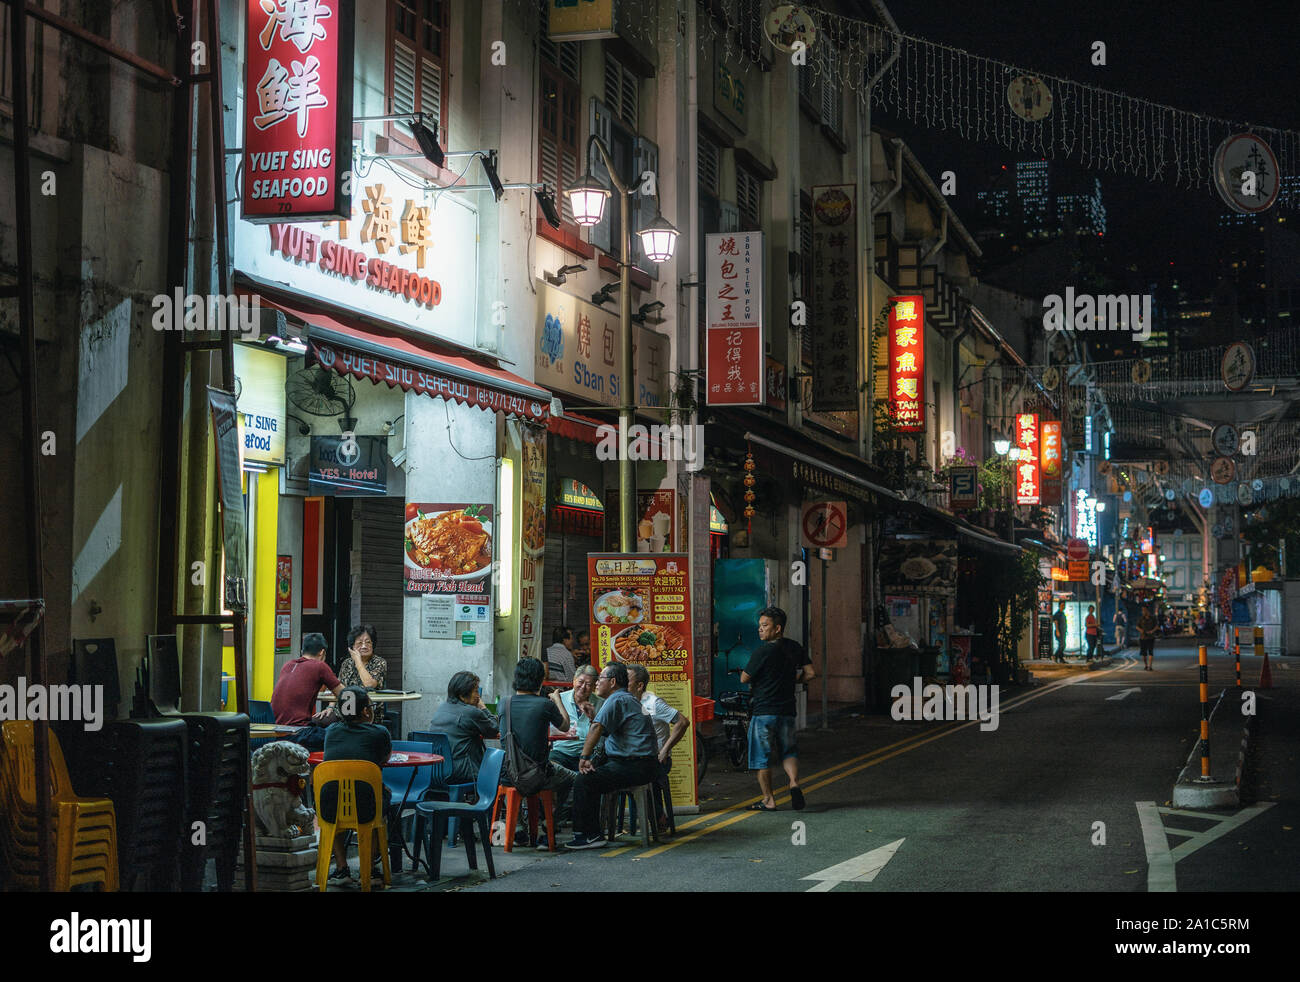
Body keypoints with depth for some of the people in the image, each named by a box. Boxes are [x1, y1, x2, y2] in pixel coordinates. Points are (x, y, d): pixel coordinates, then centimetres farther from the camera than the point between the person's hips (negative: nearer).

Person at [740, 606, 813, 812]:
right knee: (788, 751, 18)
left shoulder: (763, 651, -15)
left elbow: (744, 679, -8)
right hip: (787, 710, 6)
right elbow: (810, 674, 7)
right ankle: (794, 783, -5)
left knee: (761, 757, 5)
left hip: (763, 710, -6)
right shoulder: (794, 647, 4)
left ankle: (768, 800, 9)